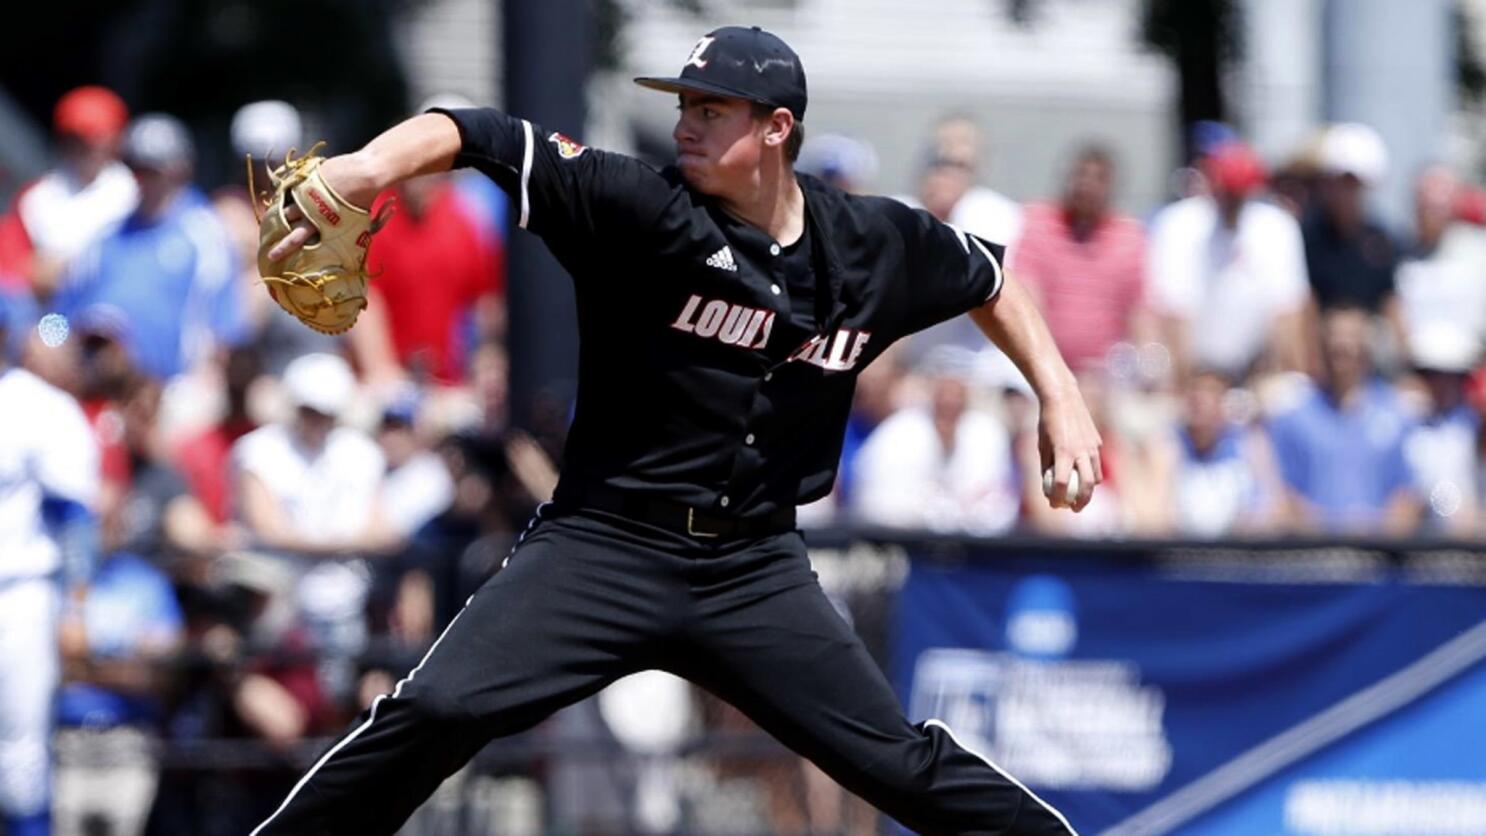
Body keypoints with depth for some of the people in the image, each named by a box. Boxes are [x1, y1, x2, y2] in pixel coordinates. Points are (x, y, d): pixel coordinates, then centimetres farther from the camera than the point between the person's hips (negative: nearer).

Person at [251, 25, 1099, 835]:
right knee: (434, 712, -19)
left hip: (756, 569, 2)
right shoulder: (643, 209, -13)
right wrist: (371, 167, -43)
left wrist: (1060, 398, 11)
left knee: (901, 766, 1)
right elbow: (477, 138, -24)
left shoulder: (877, 245, -2)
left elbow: (988, 277, 20)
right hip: (605, 548, -2)